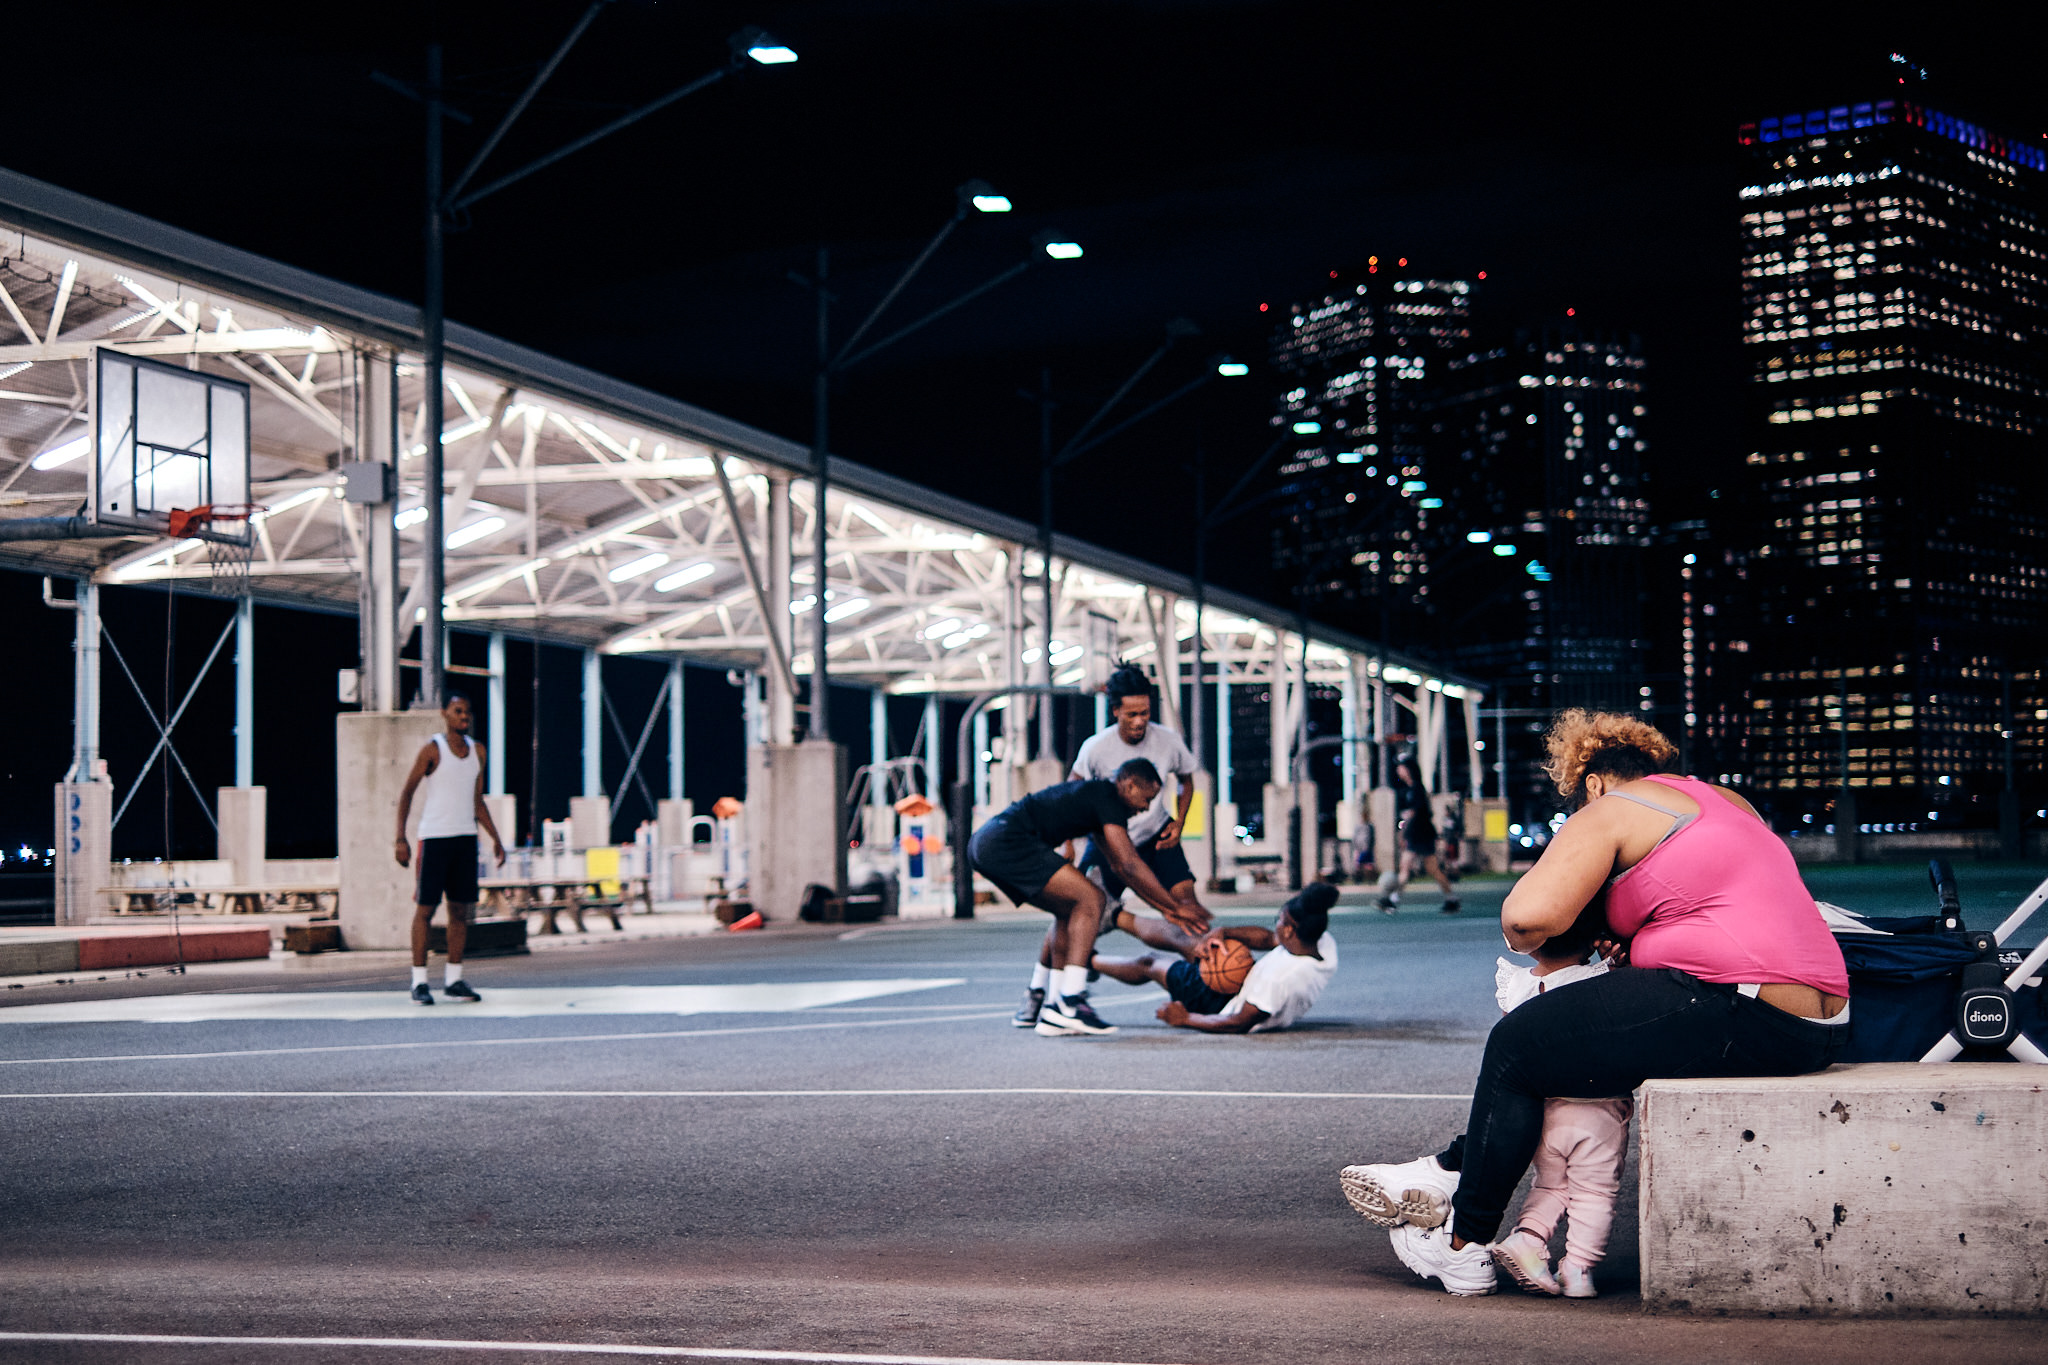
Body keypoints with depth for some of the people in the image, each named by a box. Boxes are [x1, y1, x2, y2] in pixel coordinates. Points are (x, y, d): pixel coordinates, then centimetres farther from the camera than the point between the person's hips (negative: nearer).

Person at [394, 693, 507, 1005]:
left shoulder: (477, 751, 12)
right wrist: (401, 839, -11)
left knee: (461, 909, 5)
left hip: (466, 838, 5)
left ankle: (453, 979, 12)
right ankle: (419, 982, 0)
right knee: (425, 908, -3)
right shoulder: (432, 750, -5)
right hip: (434, 837, -5)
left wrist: (495, 838, 12)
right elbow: (407, 793, -3)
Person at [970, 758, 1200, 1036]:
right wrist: (1176, 908, -2)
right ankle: (1068, 1005, -17)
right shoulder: (1107, 798, -3)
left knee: (1070, 910, 19)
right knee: (1090, 899, -10)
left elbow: (1121, 868, 31)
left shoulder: (1095, 796, 27)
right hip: (1007, 841, -11)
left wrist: (1164, 909, 28)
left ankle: (1035, 1005, 19)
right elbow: (1131, 865, -8)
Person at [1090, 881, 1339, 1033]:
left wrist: (1185, 1019, -19)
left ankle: (1091, 960, 40)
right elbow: (1268, 939, -2)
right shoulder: (1326, 944, -18)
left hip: (1225, 1005, -7)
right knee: (1181, 936, 19)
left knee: (1149, 965, 14)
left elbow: (1238, 1024, -32)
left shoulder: (1281, 975, -42)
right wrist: (1223, 931, -17)